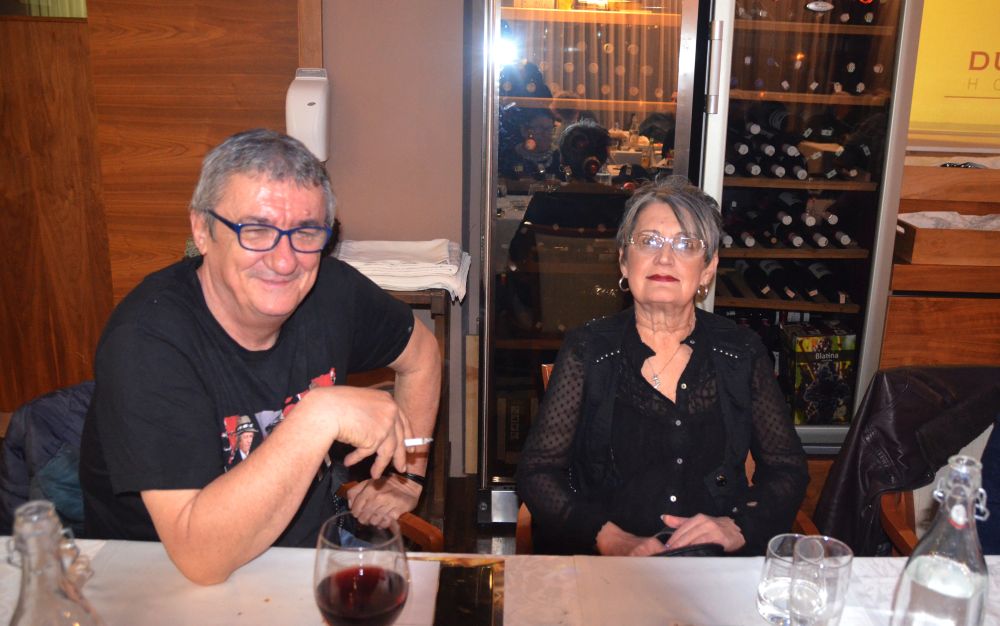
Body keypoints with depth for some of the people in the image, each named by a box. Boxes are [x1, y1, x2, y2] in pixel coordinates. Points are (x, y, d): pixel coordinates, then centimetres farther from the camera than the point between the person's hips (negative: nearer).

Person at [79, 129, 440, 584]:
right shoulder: (147, 341, -24)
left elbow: (420, 352, 12)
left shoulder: (328, 289, -9)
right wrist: (321, 415, -36)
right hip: (171, 589, -3)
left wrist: (408, 474, 5)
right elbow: (201, 557, -31)